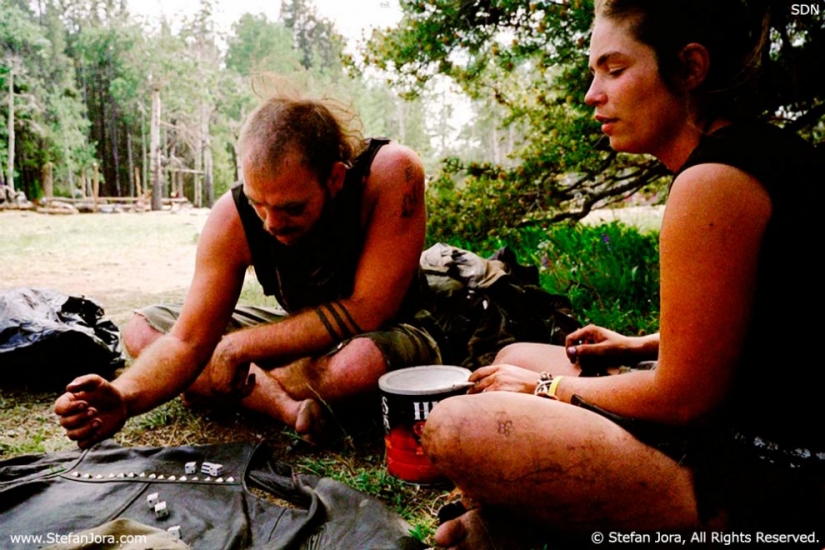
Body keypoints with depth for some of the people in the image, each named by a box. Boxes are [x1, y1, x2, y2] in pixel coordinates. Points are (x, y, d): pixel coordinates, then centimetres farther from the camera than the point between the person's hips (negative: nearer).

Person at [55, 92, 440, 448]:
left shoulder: (391, 173, -30)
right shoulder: (233, 218, -20)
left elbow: (366, 313, -29)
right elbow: (188, 339, -18)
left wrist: (241, 345, -26)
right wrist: (123, 397, -38)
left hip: (384, 334, -3)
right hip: (303, 338, 4)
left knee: (364, 358, -42)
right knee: (141, 328, -5)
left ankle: (248, 390, -12)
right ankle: (287, 406, -24)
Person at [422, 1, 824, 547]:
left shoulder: (714, 181, -22)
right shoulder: (758, 149, 10)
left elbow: (683, 398, -19)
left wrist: (548, 387, -6)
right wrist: (643, 346, 13)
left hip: (765, 490, -10)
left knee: (458, 426, -25)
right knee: (516, 358, 18)